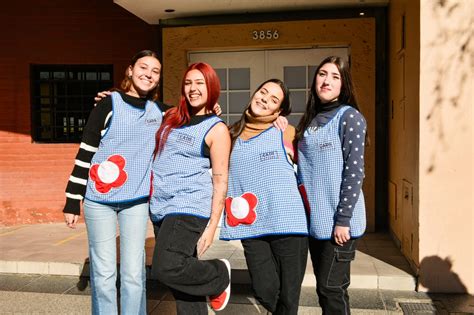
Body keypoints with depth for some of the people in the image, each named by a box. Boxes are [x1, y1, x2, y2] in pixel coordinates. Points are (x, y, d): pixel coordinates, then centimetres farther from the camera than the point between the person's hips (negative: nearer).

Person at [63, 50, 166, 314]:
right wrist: (73, 201, -4)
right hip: (99, 199, -2)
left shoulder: (161, 112, 6)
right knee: (104, 272, 3)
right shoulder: (110, 104, -3)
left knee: (134, 273, 2)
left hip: (137, 200, 2)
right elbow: (86, 152, -2)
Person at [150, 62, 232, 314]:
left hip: (190, 208, -6)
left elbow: (220, 180, -7)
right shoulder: (170, 117, 11)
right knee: (181, 277, 9)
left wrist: (212, 226, -13)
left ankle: (219, 274, 7)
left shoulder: (216, 129, -5)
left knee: (165, 268, -19)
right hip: (160, 208, 6)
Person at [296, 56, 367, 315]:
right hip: (314, 220, 7)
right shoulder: (310, 120, 13)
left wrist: (343, 220, -17)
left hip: (338, 221, -7)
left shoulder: (349, 117, -8)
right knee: (325, 288, 15)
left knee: (331, 289, -1)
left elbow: (354, 171, -14)